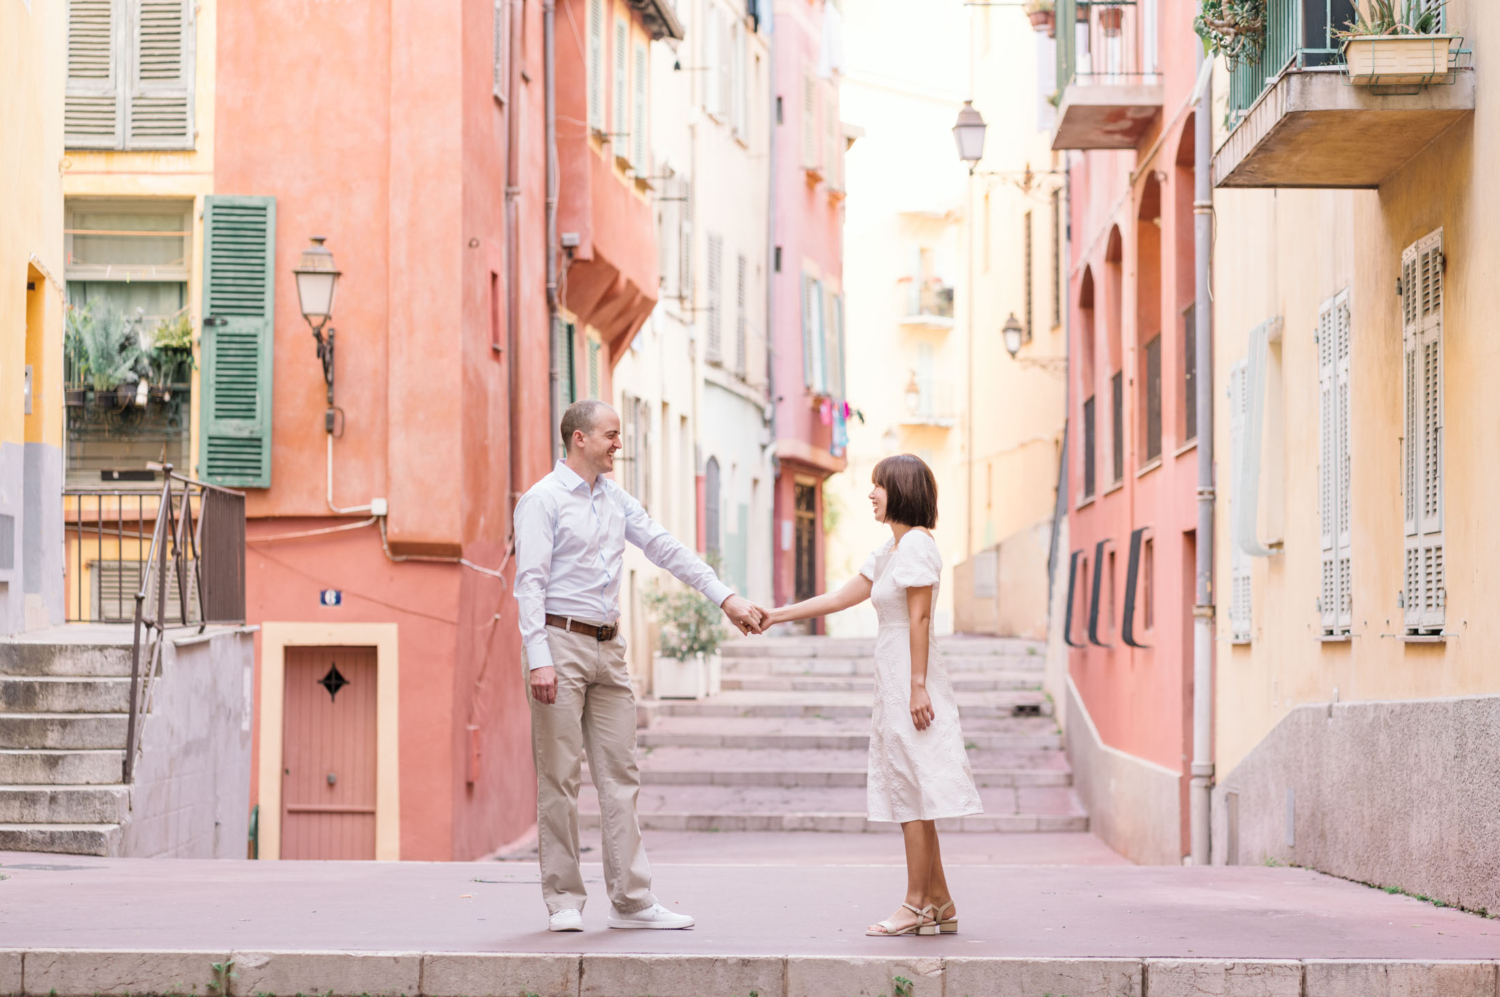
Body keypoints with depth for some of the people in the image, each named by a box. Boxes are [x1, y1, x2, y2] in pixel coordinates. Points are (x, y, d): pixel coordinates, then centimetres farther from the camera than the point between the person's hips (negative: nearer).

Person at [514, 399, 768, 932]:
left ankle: (631, 900, 8)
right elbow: (530, 582, -12)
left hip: (608, 648, 7)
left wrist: (726, 597, 7)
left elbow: (667, 549, 14)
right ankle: (563, 902, 3)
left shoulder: (616, 500, 15)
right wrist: (540, 660, -20)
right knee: (559, 778, -3)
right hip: (561, 644, -7)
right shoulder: (543, 500, -6)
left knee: (619, 776, 5)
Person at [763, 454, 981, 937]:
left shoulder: (915, 543, -11)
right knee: (910, 797, 10)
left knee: (912, 791, -5)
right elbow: (842, 597, 21)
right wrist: (775, 616, 19)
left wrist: (918, 686, -21)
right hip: (893, 680, 10)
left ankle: (917, 906, -1)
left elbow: (920, 618, -17)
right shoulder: (890, 548, 18)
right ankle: (939, 906, 13)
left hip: (910, 681, -10)